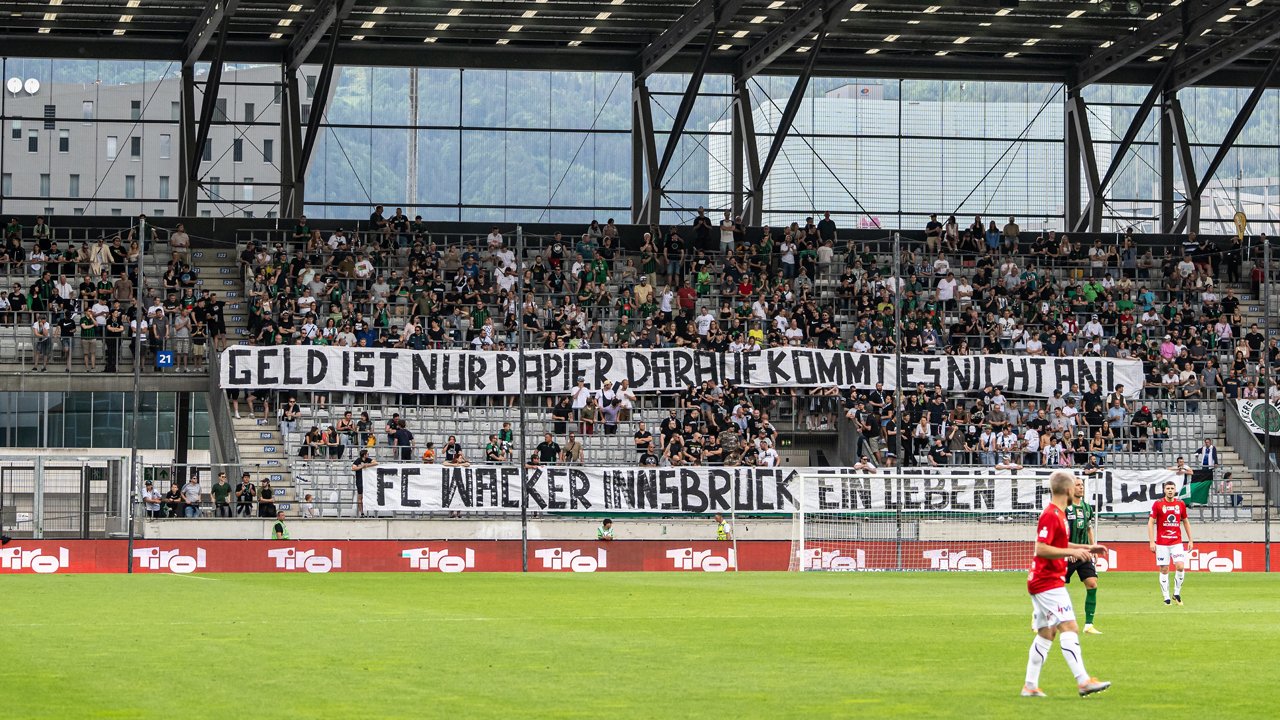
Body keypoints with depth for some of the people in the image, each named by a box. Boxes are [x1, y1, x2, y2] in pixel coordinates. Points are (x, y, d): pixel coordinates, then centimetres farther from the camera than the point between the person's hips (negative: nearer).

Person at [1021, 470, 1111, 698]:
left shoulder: (1057, 514, 15)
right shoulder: (1050, 515, -16)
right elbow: (1041, 549, -23)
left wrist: (1087, 548, 23)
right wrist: (1073, 552, -25)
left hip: (1044, 582, 11)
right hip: (1048, 582, -11)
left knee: (1046, 633, 12)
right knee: (1069, 628, -16)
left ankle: (1030, 686, 13)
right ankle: (1083, 681, -23)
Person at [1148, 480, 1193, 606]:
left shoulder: (1181, 504, 6)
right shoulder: (1157, 504, -2)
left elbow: (1186, 522, 16)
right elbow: (1150, 523, -1)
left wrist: (1190, 540, 12)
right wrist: (1151, 542, -9)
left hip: (1177, 542, 2)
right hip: (1161, 543, -2)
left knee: (1180, 567, -12)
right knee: (1164, 570, -1)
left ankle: (1177, 593, 7)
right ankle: (1166, 598, 6)